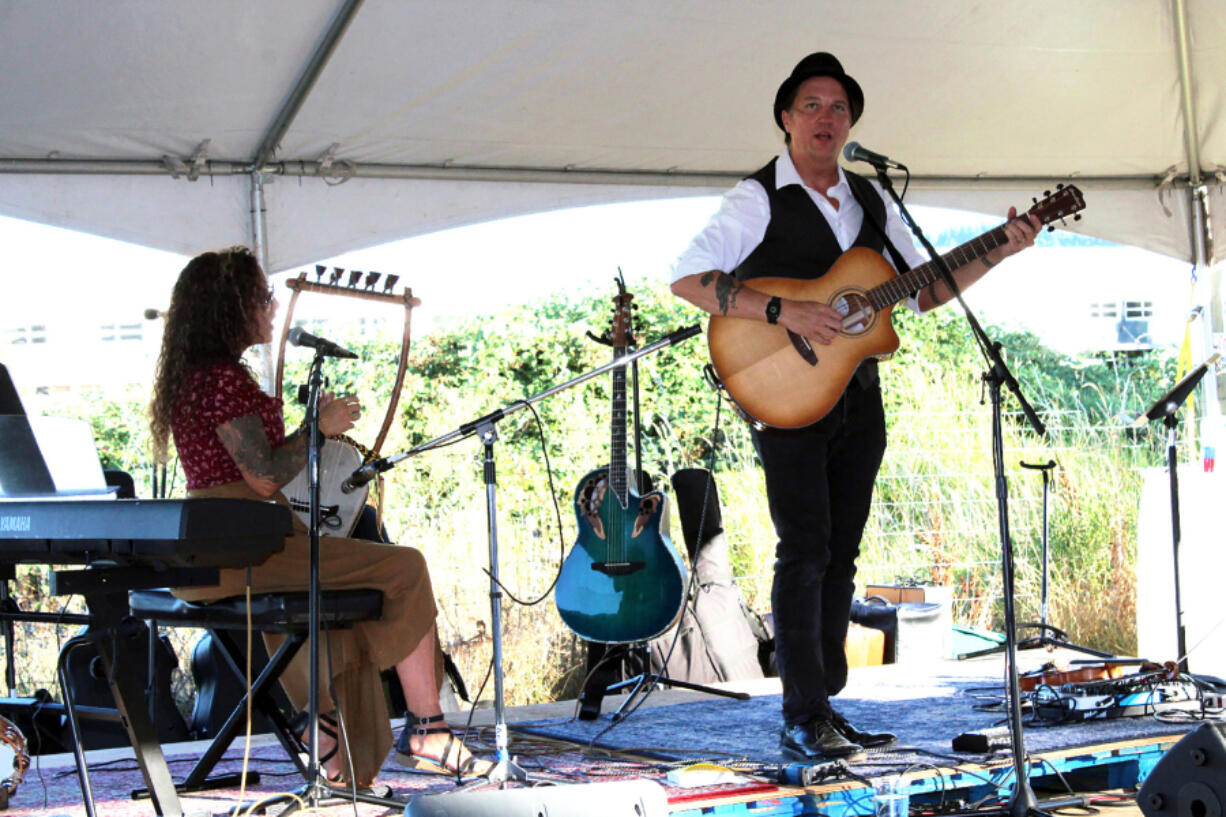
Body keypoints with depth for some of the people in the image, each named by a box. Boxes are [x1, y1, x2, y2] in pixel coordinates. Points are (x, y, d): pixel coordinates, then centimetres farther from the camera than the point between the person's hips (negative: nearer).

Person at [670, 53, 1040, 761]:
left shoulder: (872, 201, 14)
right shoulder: (759, 200, -5)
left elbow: (924, 290, 17)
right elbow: (688, 279, -15)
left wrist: (998, 253, 5)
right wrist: (784, 312, -23)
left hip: (858, 399, 6)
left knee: (840, 556, 8)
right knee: (806, 552, -11)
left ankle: (825, 710, 15)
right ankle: (804, 721, -8)